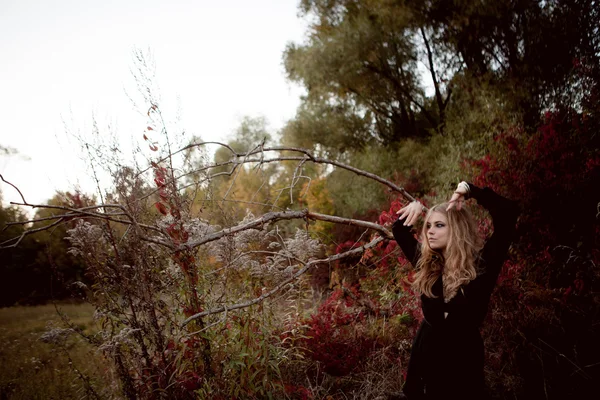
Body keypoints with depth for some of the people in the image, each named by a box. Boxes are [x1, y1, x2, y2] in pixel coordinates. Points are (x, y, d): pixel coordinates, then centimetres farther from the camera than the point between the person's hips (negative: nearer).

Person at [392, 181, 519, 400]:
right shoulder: (427, 263, 1)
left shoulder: (482, 264, -11)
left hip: (463, 355, -4)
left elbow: (508, 212, -19)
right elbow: (399, 231, 15)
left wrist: (470, 190, -17)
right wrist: (414, 208, -2)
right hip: (426, 352, 4)